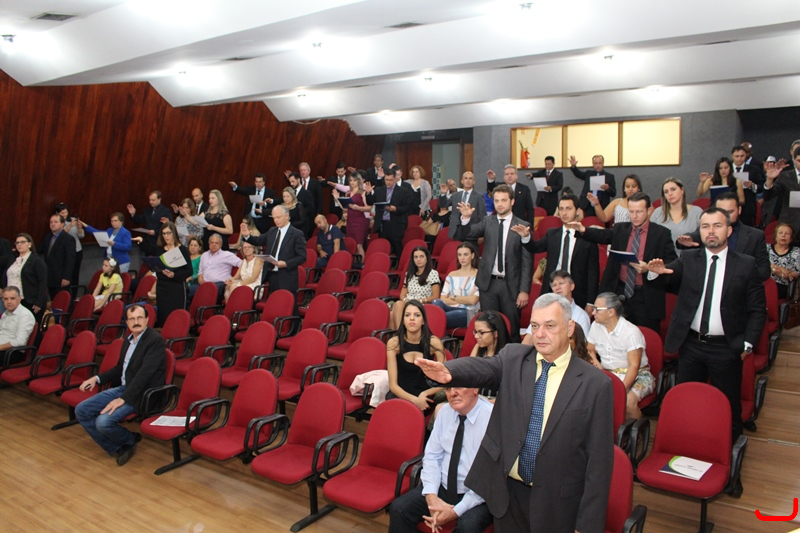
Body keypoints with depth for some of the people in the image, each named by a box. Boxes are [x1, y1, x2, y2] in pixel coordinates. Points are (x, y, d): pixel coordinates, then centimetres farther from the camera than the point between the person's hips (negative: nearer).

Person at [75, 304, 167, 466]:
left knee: (104, 421, -25)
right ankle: (117, 448, 7)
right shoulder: (128, 340, 13)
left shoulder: (155, 340, -14)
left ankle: (130, 441, 8)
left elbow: (144, 374, -22)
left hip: (140, 394, -9)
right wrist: (97, 378, 10)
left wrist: (123, 399, -26)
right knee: (81, 410, 2)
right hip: (122, 387, 9)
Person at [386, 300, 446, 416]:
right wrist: (414, 399, -24)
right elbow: (393, 385, -9)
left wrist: (425, 394, -18)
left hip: (425, 397, -1)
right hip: (400, 395, 1)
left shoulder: (434, 342, -8)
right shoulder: (393, 343, -8)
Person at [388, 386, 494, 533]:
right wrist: (431, 496, -12)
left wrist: (456, 511, -19)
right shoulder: (445, 411, 0)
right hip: (442, 486, 5)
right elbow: (432, 456, 4)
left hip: (477, 495, -4)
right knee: (399, 508, -13)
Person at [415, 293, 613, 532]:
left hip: (556, 504, -2)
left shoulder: (596, 384, -10)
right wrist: (448, 371, -44)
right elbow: (484, 367, -22)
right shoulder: (513, 358, -2)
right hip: (507, 490, 3)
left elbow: (599, 460, -9)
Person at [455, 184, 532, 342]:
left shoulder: (523, 226, -3)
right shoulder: (487, 222, 6)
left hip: (510, 284, -2)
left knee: (511, 329, 5)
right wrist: (466, 218, -21)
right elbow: (464, 236, -3)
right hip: (488, 282, 2)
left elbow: (527, 260, -4)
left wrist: (524, 290, -9)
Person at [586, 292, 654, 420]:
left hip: (636, 375, -5)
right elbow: (590, 350, 17)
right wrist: (595, 362, -6)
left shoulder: (632, 332, -16)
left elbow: (634, 366, -21)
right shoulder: (596, 326, 3)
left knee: (629, 401, -35)